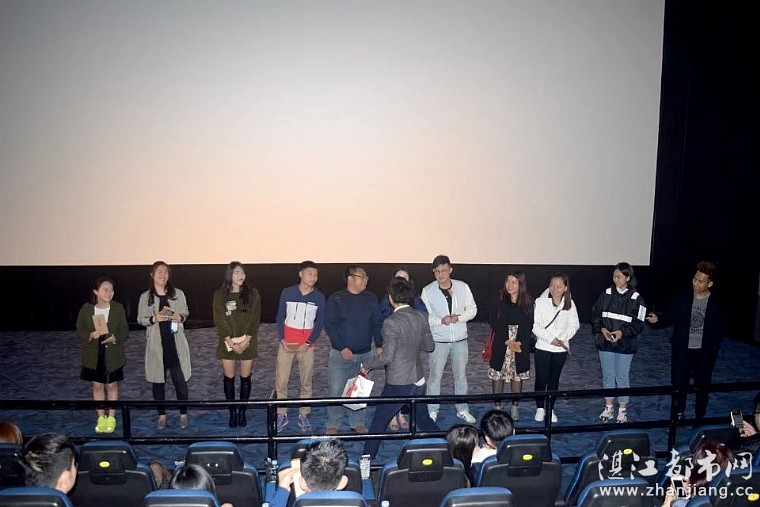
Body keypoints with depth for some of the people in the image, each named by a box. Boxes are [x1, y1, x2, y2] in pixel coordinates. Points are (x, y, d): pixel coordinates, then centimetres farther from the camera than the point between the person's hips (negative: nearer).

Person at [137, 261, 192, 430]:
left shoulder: (178, 293, 2)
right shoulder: (145, 296, 0)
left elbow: (186, 313, 9)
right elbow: (140, 319, 2)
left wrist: (180, 317, -13)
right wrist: (154, 319, -17)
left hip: (176, 343, 0)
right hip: (156, 344, 0)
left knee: (180, 380, 2)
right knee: (158, 380, 9)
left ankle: (183, 414, 17)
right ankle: (162, 414, 24)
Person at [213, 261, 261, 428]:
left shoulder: (252, 294, -2)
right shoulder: (219, 295, -2)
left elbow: (254, 320, -4)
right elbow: (219, 321, -5)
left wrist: (245, 342, -12)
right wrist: (231, 343, -12)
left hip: (248, 342, 0)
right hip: (227, 343, 0)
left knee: (245, 378, 7)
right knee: (229, 378, 6)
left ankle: (242, 412, 18)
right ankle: (232, 413, 17)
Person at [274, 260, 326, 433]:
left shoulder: (319, 297, -2)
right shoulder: (287, 292, -3)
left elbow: (320, 322, 0)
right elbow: (280, 317, 3)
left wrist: (308, 343, -9)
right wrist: (282, 340, -8)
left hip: (307, 345, 0)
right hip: (286, 343, 0)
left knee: (306, 382, 6)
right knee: (280, 381, 1)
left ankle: (303, 415, 17)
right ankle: (281, 415, 13)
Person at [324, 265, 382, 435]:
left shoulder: (371, 299, 3)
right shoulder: (336, 299, -7)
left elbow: (376, 324, 6)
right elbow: (329, 325, -10)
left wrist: (379, 345, -6)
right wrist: (342, 348, -18)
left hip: (364, 354, 3)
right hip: (340, 354, -3)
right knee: (336, 390, 1)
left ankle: (358, 422, 27)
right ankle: (333, 424, 18)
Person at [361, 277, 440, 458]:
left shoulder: (391, 323, -20)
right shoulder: (421, 318, 0)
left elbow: (386, 357, -20)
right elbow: (429, 346, 9)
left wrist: (366, 366, -6)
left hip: (398, 384, -6)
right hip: (418, 380, 7)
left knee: (378, 422, 7)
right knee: (423, 418, 23)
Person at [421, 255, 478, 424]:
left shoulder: (463, 287, -3)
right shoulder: (428, 291, -7)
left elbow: (472, 309, 2)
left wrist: (458, 317, -17)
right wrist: (441, 320, -22)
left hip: (460, 340, 2)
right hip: (438, 341, -2)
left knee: (461, 376, 14)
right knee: (435, 377, 5)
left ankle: (462, 410, 29)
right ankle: (432, 411, 19)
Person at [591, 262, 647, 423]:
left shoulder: (636, 298, -8)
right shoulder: (607, 293, -1)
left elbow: (638, 324, -8)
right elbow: (595, 314, 2)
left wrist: (622, 332, -21)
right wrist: (601, 329, -14)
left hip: (625, 344, -3)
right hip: (605, 343, 3)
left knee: (622, 377, 7)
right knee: (607, 376, 13)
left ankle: (623, 410, 23)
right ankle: (608, 408, 28)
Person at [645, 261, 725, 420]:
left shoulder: (716, 303, -7)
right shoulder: (683, 297, -4)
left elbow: (720, 329, 0)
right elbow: (669, 317, -2)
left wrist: (712, 345, -11)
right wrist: (658, 319, -21)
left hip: (704, 353, -1)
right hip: (682, 350, 1)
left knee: (702, 385, 11)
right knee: (679, 384, 9)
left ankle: (700, 416, 28)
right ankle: (679, 414, 27)